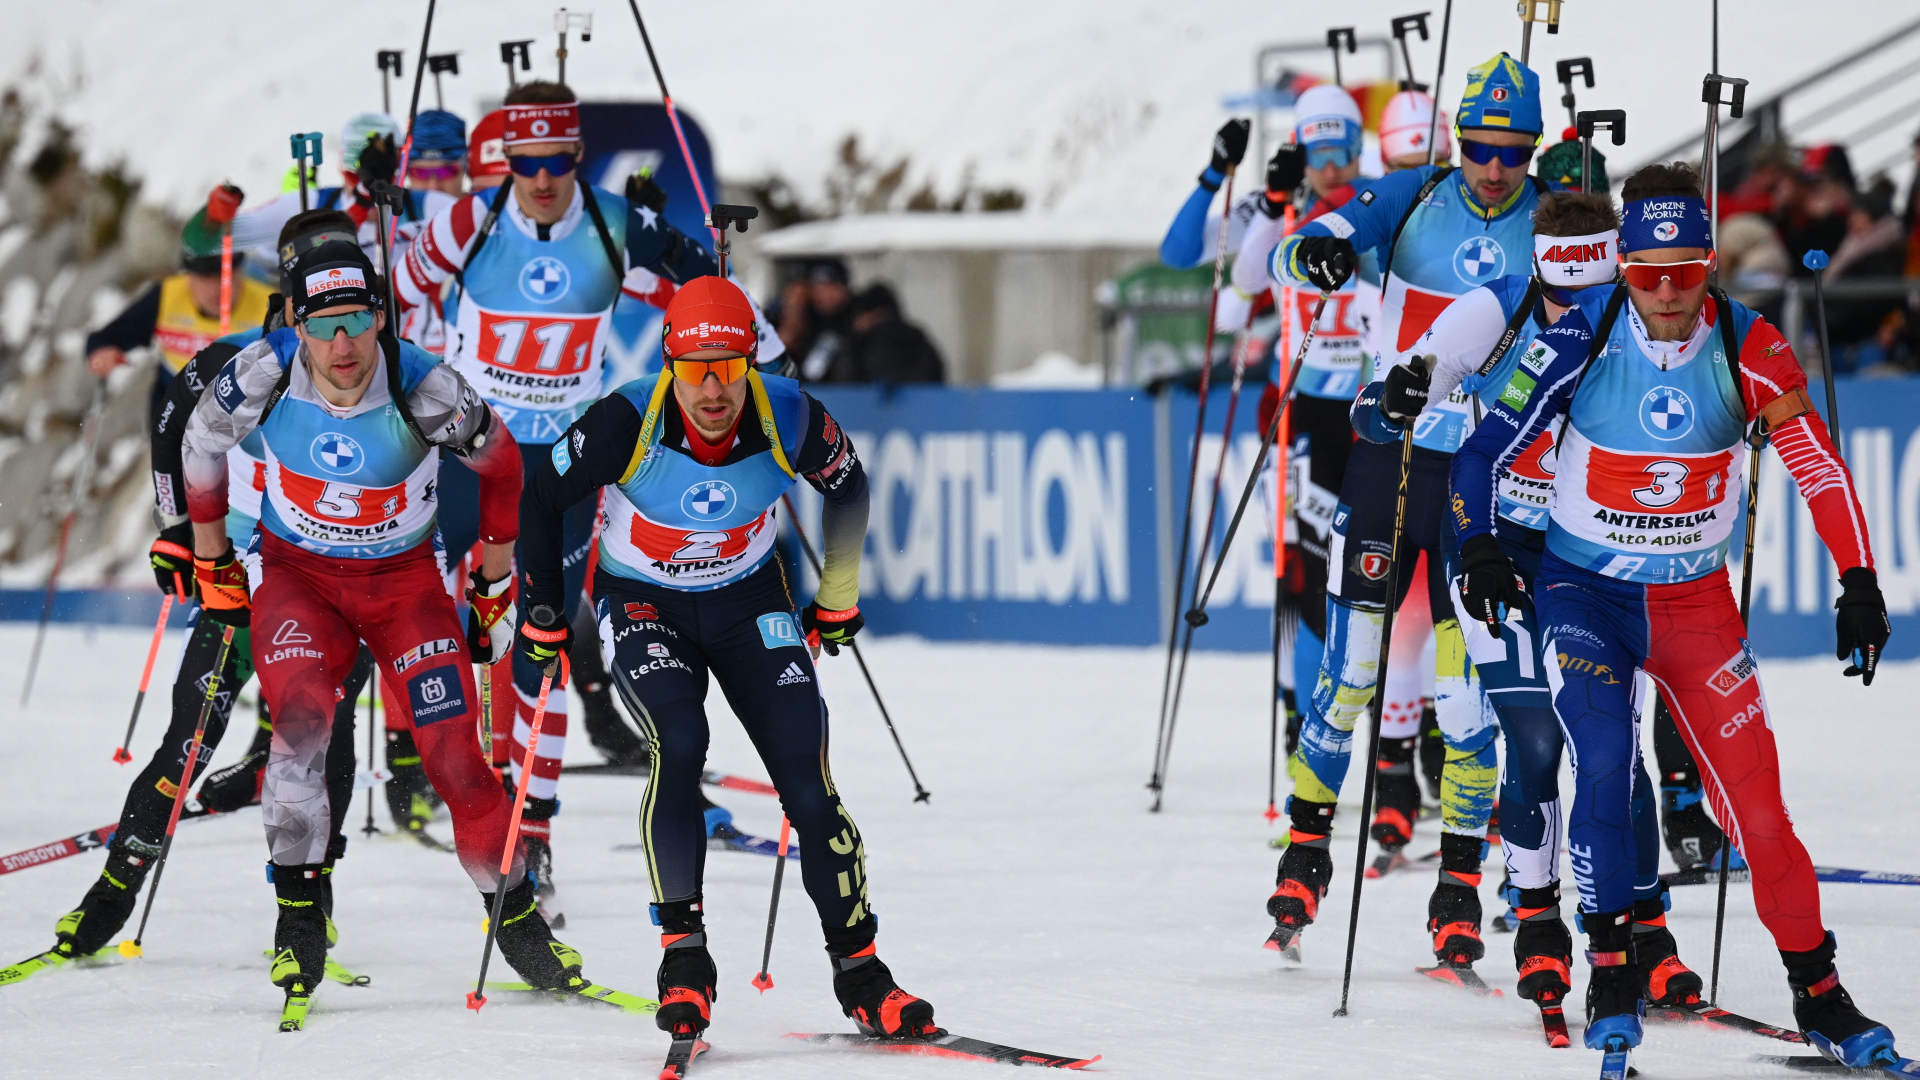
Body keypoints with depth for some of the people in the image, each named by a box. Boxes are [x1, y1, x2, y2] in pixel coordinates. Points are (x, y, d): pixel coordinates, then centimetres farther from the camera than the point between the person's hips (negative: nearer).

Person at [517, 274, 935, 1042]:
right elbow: (540, 498, -9)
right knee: (678, 742, -28)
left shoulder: (789, 419, -22)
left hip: (750, 599, 2)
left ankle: (858, 965, 1)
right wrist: (542, 614, -2)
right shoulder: (626, 425, -27)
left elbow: (847, 488, 2)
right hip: (642, 601, -2)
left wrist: (839, 596, 10)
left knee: (806, 775, -10)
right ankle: (683, 952, -19)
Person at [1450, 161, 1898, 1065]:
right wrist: (1479, 548, -26)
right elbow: (1487, 448, -11)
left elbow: (1819, 467, -12)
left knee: (1755, 798, -2)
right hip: (1582, 590, -1)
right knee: (1603, 762, -23)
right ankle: (1611, 969, -10)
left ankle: (1817, 992, 11)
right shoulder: (1582, 339, -16)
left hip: (1694, 602, 1)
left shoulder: (1747, 349, -14)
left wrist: (1858, 584, -22)